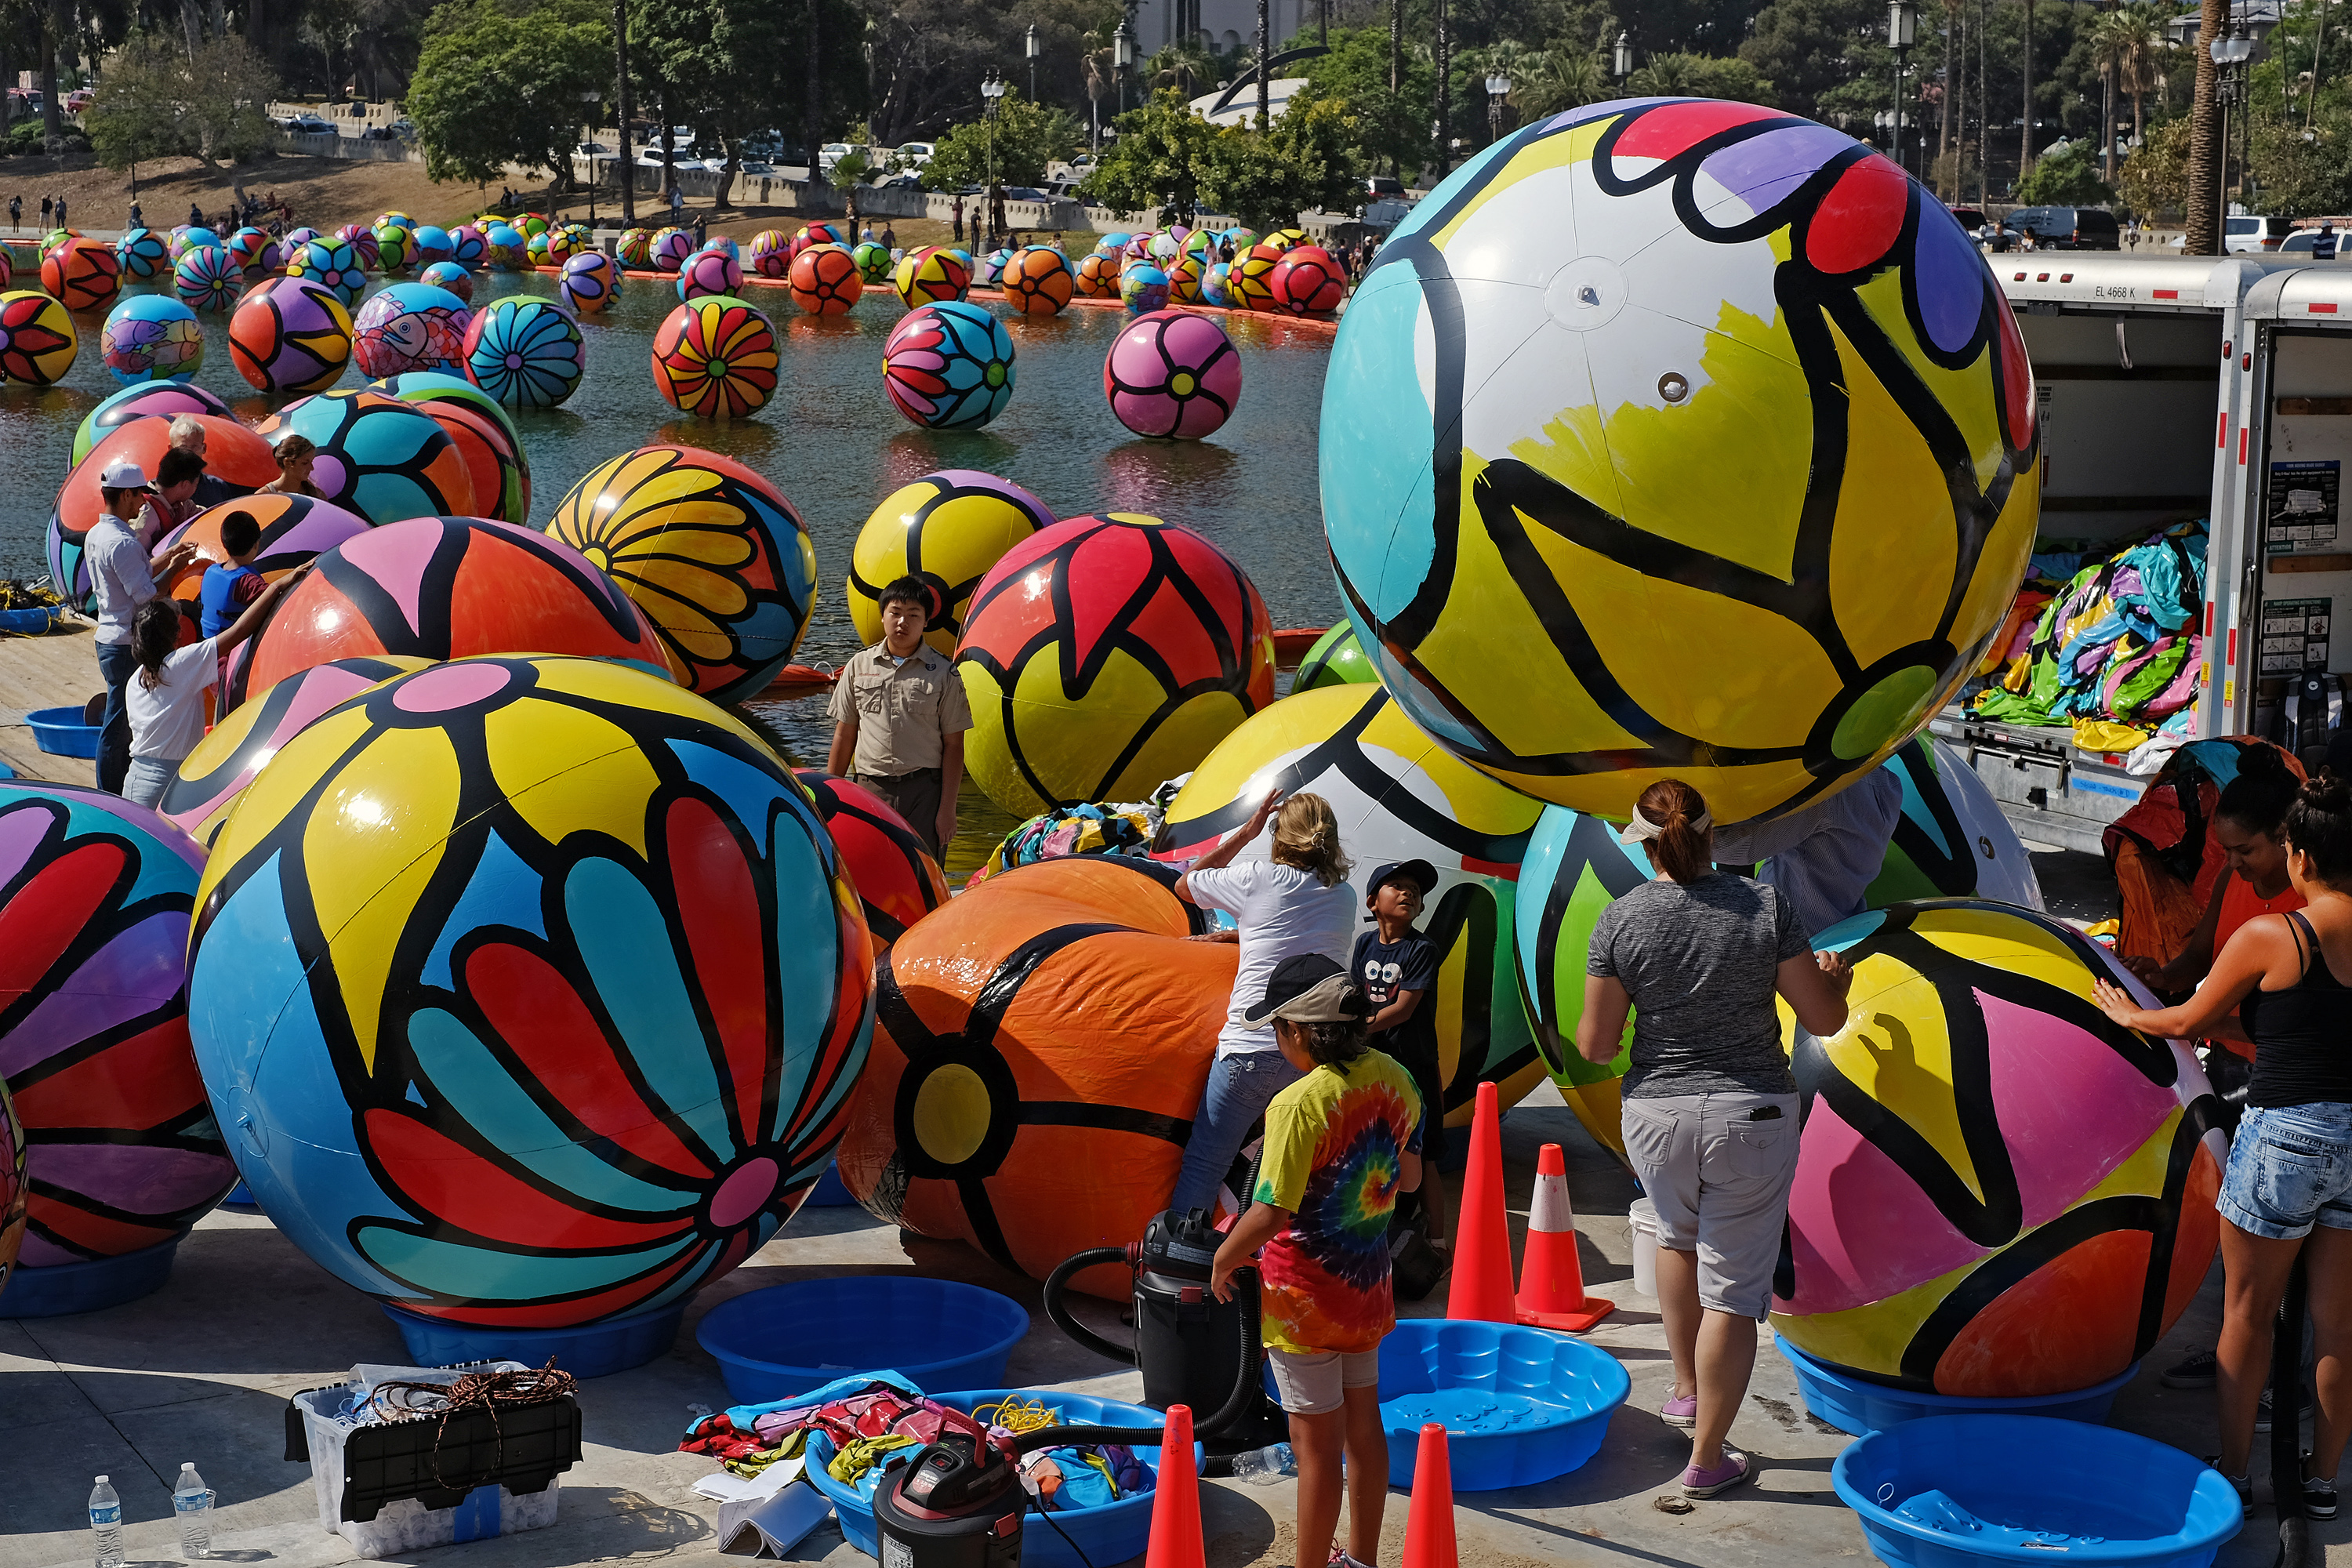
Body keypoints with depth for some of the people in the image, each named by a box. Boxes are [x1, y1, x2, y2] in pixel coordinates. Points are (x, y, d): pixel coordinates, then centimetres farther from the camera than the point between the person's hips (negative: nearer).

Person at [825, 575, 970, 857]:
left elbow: (953, 745, 1)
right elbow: (845, 734, 13)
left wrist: (948, 808, -5)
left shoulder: (943, 673, 2)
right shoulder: (859, 666, 9)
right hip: (870, 789, 2)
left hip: (924, 790, -2)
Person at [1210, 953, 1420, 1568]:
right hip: (1368, 1283, 7)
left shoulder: (1299, 1106, -25)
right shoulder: (1394, 1080, -4)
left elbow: (1269, 1214, -25)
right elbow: (1408, 1177, 9)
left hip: (1305, 1295, -7)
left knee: (1316, 1441, 3)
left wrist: (1223, 1260, -8)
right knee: (1363, 1423, 19)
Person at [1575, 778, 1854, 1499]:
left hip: (1655, 1113, 2)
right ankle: (1706, 1459, 13)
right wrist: (1835, 976, 20)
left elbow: (1594, 1047, -3)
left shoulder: (1621, 920, -7)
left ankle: (1687, 1390, 37)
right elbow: (1824, 1018, -1)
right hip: (1752, 1115, -1)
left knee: (1678, 1232, 32)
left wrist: (1589, 1027, 20)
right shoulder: (1766, 906, -7)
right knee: (1732, 1289, 7)